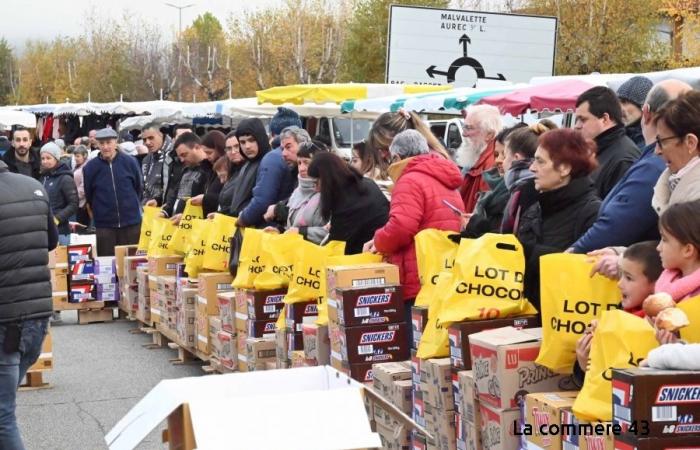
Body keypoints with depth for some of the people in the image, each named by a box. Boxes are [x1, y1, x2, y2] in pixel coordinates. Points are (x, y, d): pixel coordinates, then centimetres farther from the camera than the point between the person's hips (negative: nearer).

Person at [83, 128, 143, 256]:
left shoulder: (130, 162, -4)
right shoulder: (90, 167, -5)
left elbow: (139, 188, 9)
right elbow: (88, 195, 7)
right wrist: (99, 210, 12)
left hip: (131, 222, 0)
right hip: (104, 225, 0)